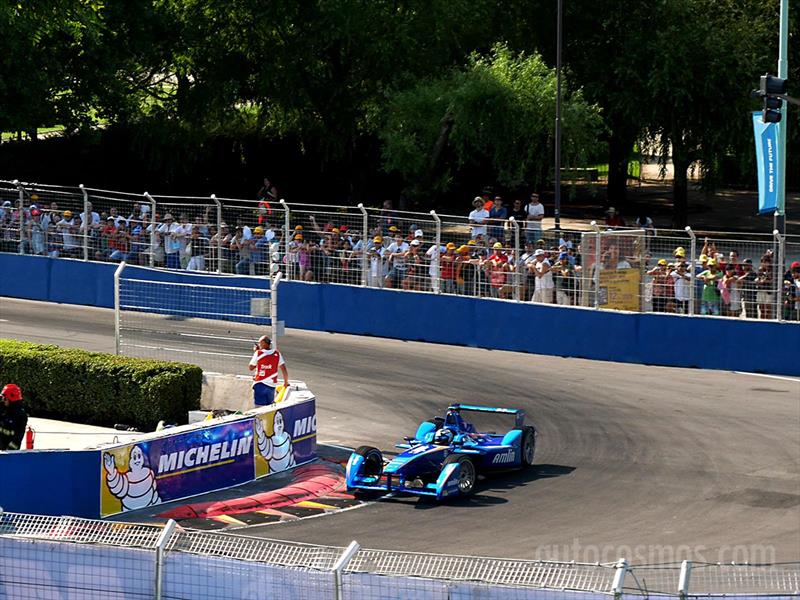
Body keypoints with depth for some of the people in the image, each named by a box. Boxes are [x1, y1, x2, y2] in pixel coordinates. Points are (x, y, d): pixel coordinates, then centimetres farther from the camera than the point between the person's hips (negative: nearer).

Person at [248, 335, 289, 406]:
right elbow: (284, 370, 1)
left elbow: (251, 367, 7)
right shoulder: (277, 354, 2)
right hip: (271, 385, 3)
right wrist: (286, 382, 16)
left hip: (259, 385, -3)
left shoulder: (258, 353, -6)